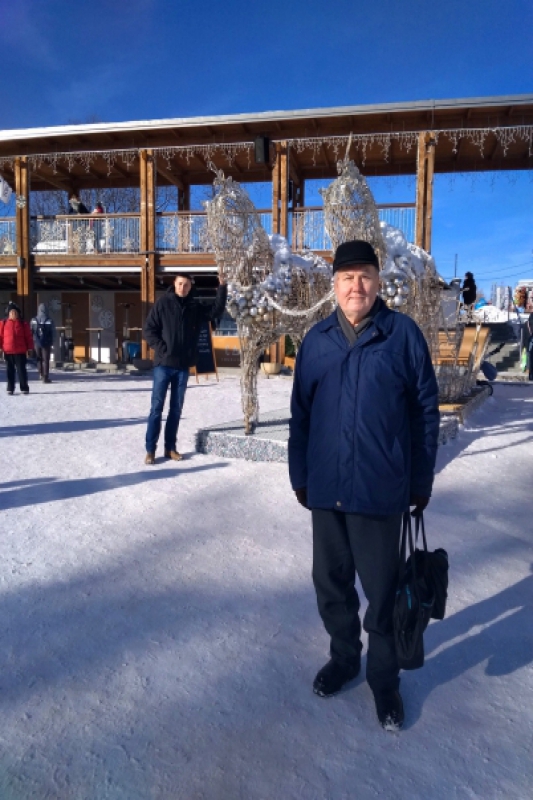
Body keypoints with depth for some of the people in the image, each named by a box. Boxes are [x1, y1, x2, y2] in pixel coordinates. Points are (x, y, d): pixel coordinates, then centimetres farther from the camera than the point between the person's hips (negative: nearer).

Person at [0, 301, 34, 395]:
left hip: (20, 351, -1)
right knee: (10, 370, 8)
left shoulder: (23, 323, 3)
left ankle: (24, 388, 7)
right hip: (8, 351, 2)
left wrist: (29, 348, -1)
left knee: (21, 370, 0)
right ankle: (10, 388, 15)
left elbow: (28, 336, 3)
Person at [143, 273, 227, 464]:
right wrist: (162, 348, -12)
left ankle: (170, 447, 17)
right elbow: (148, 330, -4)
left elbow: (216, 311, 7)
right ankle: (150, 449, 4)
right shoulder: (163, 303, -3)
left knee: (176, 408, 9)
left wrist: (222, 288, -2)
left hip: (183, 365, 4)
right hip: (164, 364, -4)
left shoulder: (195, 307, 8)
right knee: (157, 407, -1)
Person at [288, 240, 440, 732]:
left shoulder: (403, 333, -5)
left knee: (382, 591, 10)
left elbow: (426, 410, -2)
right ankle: (343, 657, 41)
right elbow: (301, 413, 8)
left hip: (380, 490, -3)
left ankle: (385, 677, 33)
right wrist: (299, 475, 8)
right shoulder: (317, 339, 4)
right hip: (326, 489, 4)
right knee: (331, 583, 18)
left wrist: (421, 481, -1)